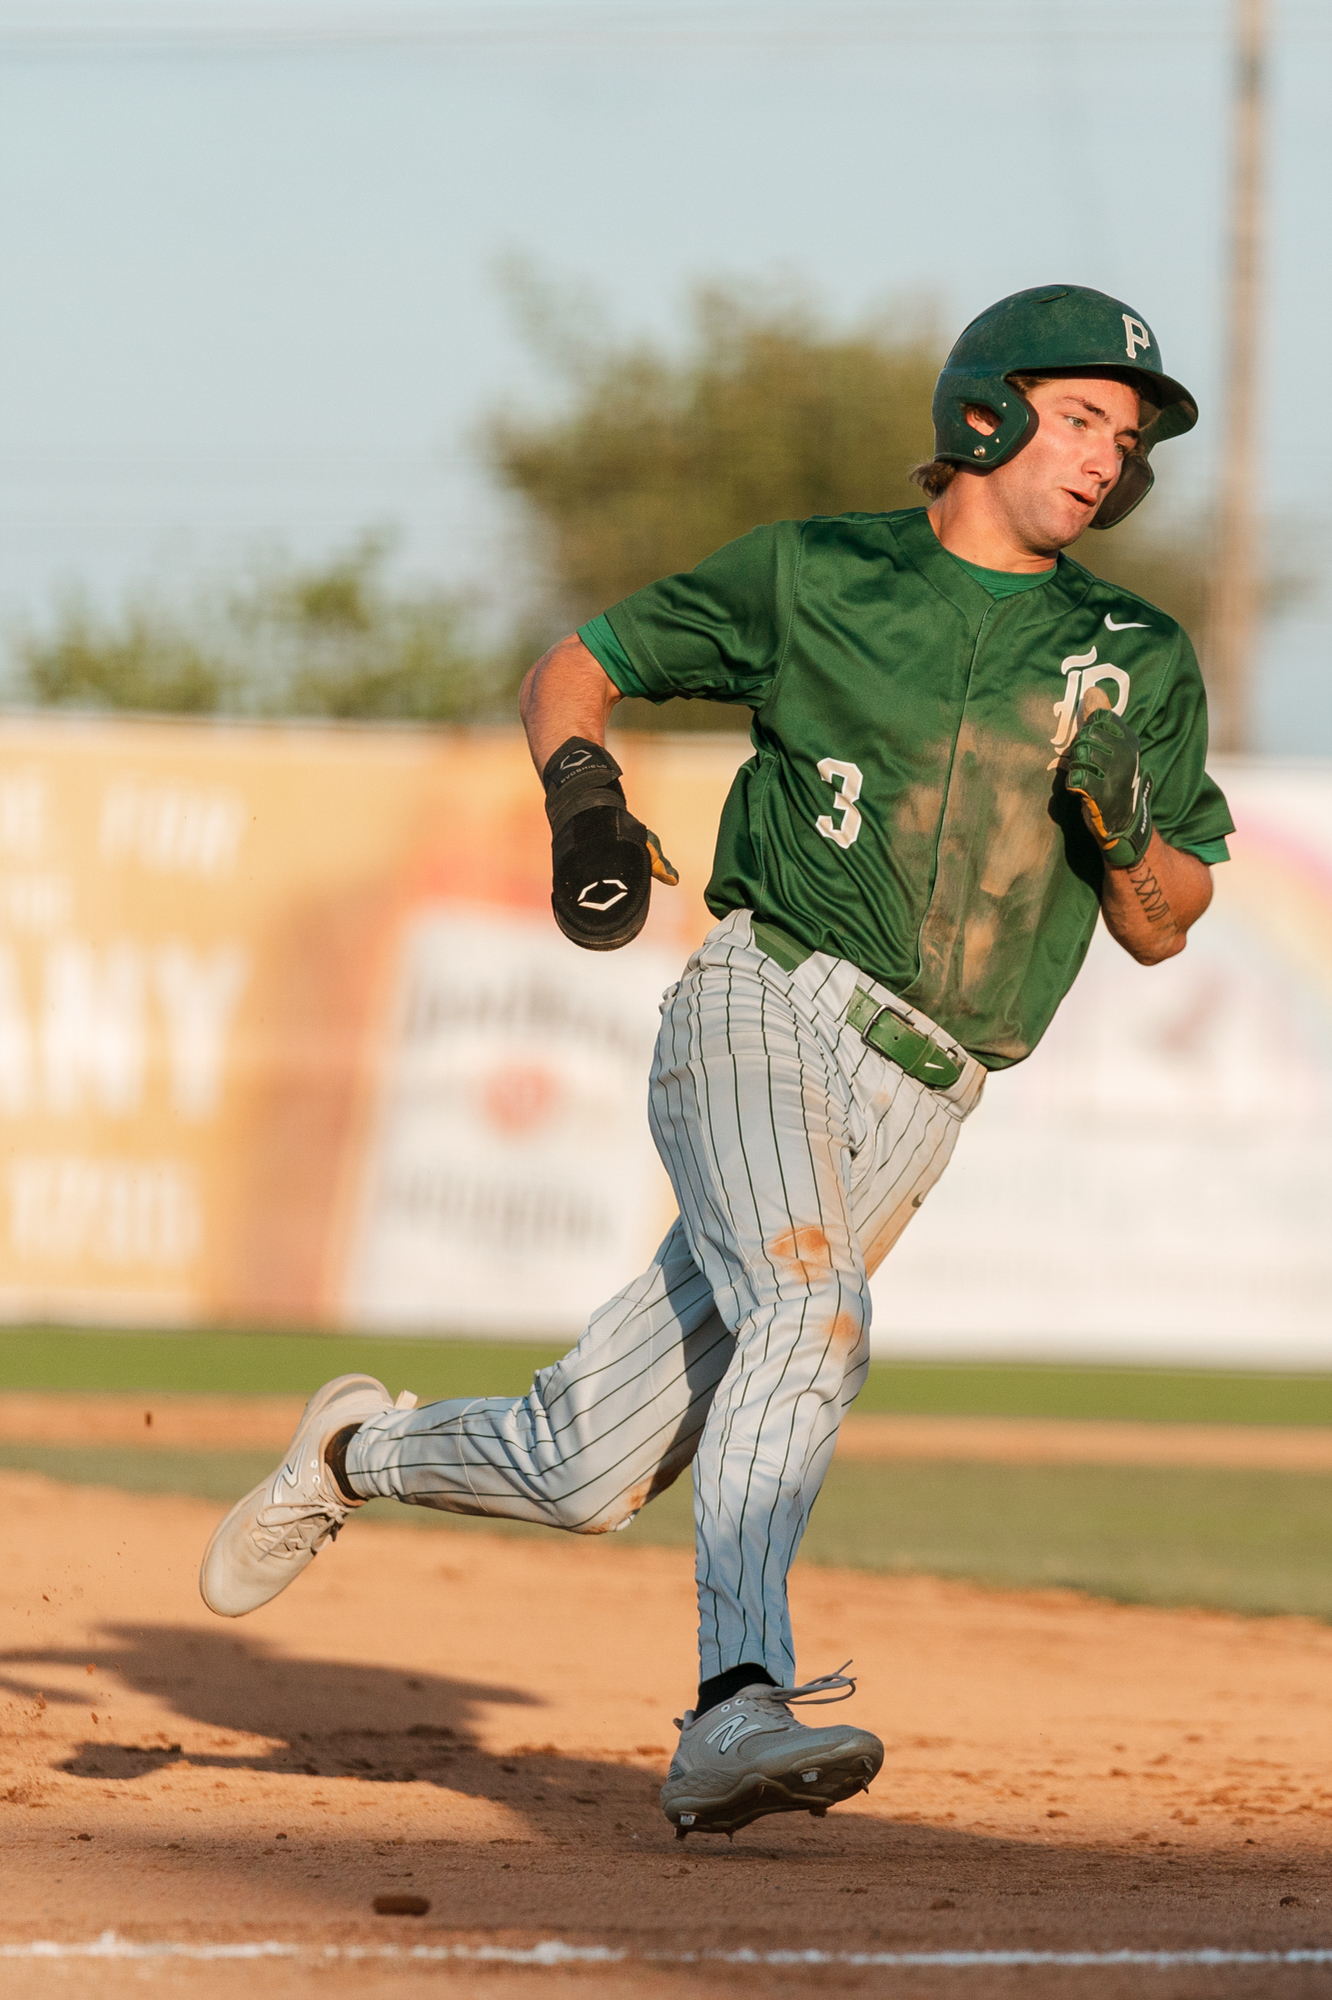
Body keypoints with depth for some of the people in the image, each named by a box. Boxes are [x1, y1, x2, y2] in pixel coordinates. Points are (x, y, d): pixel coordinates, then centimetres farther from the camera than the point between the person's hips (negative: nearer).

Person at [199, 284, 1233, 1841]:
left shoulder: (1138, 661, 12)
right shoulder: (811, 575, 7)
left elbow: (1162, 932, 13)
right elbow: (573, 667, 16)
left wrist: (1128, 827, -9)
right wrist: (581, 793, -6)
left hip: (913, 1109, 3)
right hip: (762, 1005, -3)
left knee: (586, 1475, -1)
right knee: (813, 1306, -34)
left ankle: (362, 1453, 29)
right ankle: (736, 1713, -43)